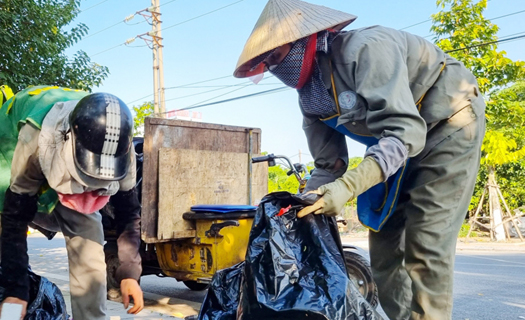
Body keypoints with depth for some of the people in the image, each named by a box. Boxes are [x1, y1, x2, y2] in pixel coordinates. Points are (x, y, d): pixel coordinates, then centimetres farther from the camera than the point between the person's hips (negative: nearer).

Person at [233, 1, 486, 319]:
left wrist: (348, 186, -48)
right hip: (398, 146, 8)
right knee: (384, 241, 5)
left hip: (448, 122, -8)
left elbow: (404, 132, -38)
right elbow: (329, 166, 0)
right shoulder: (310, 98, -4)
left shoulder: (366, 48, -30)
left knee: (425, 245, -15)